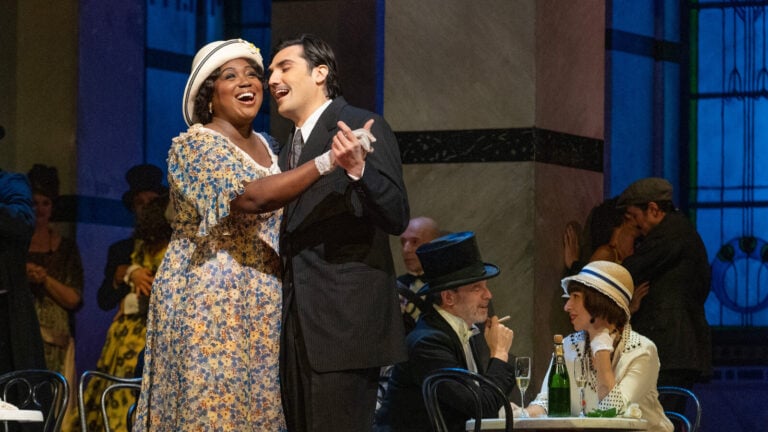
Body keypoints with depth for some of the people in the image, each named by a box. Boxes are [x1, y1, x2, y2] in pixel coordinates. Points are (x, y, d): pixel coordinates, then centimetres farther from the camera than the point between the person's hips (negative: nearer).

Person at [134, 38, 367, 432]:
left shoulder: (267, 147, 15)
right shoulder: (194, 145, -9)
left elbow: (286, 220, 19)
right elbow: (251, 197, -25)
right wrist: (328, 162, -30)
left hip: (263, 306, 7)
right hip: (208, 300, -7)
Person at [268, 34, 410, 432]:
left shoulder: (364, 128, -4)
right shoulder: (288, 152, 21)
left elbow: (397, 217, -14)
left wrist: (358, 171, -30)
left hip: (344, 322, -8)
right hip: (297, 329, 8)